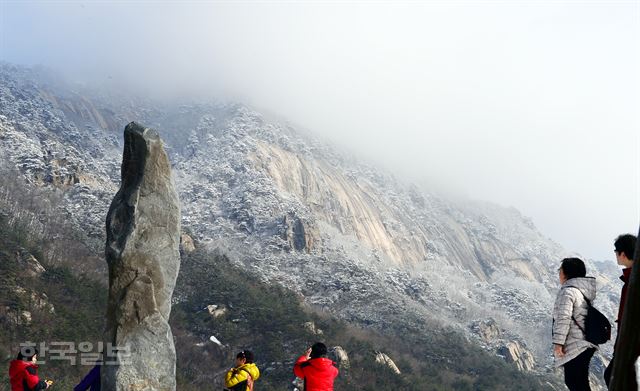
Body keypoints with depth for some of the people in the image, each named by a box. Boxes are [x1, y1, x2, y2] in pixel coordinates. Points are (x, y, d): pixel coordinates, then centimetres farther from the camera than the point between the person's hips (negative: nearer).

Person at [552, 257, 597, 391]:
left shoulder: (567, 291, -14)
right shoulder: (583, 291, 16)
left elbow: (563, 319, -21)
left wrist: (558, 342, -20)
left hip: (575, 347, -10)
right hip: (585, 344, 10)